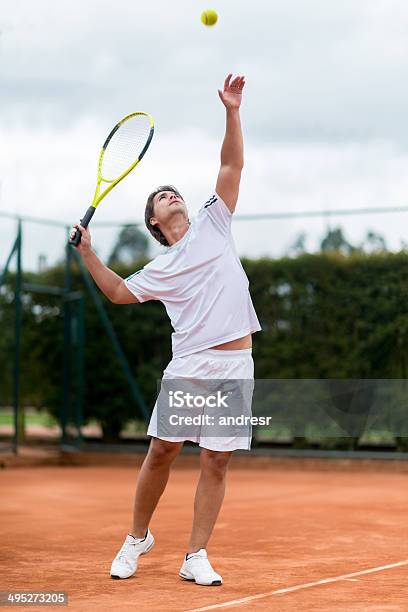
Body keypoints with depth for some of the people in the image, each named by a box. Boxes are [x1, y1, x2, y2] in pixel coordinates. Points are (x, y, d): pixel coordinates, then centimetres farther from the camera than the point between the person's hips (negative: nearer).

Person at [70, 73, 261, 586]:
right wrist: (87, 253, 6)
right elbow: (118, 293, 16)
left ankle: (196, 557, 5)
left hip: (235, 365, 0)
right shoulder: (160, 269, 14)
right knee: (161, 452, -2)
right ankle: (138, 536, 19)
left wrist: (232, 113, -1)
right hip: (189, 366, 0)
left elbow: (232, 165, 9)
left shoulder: (212, 224, 15)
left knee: (215, 463, -1)